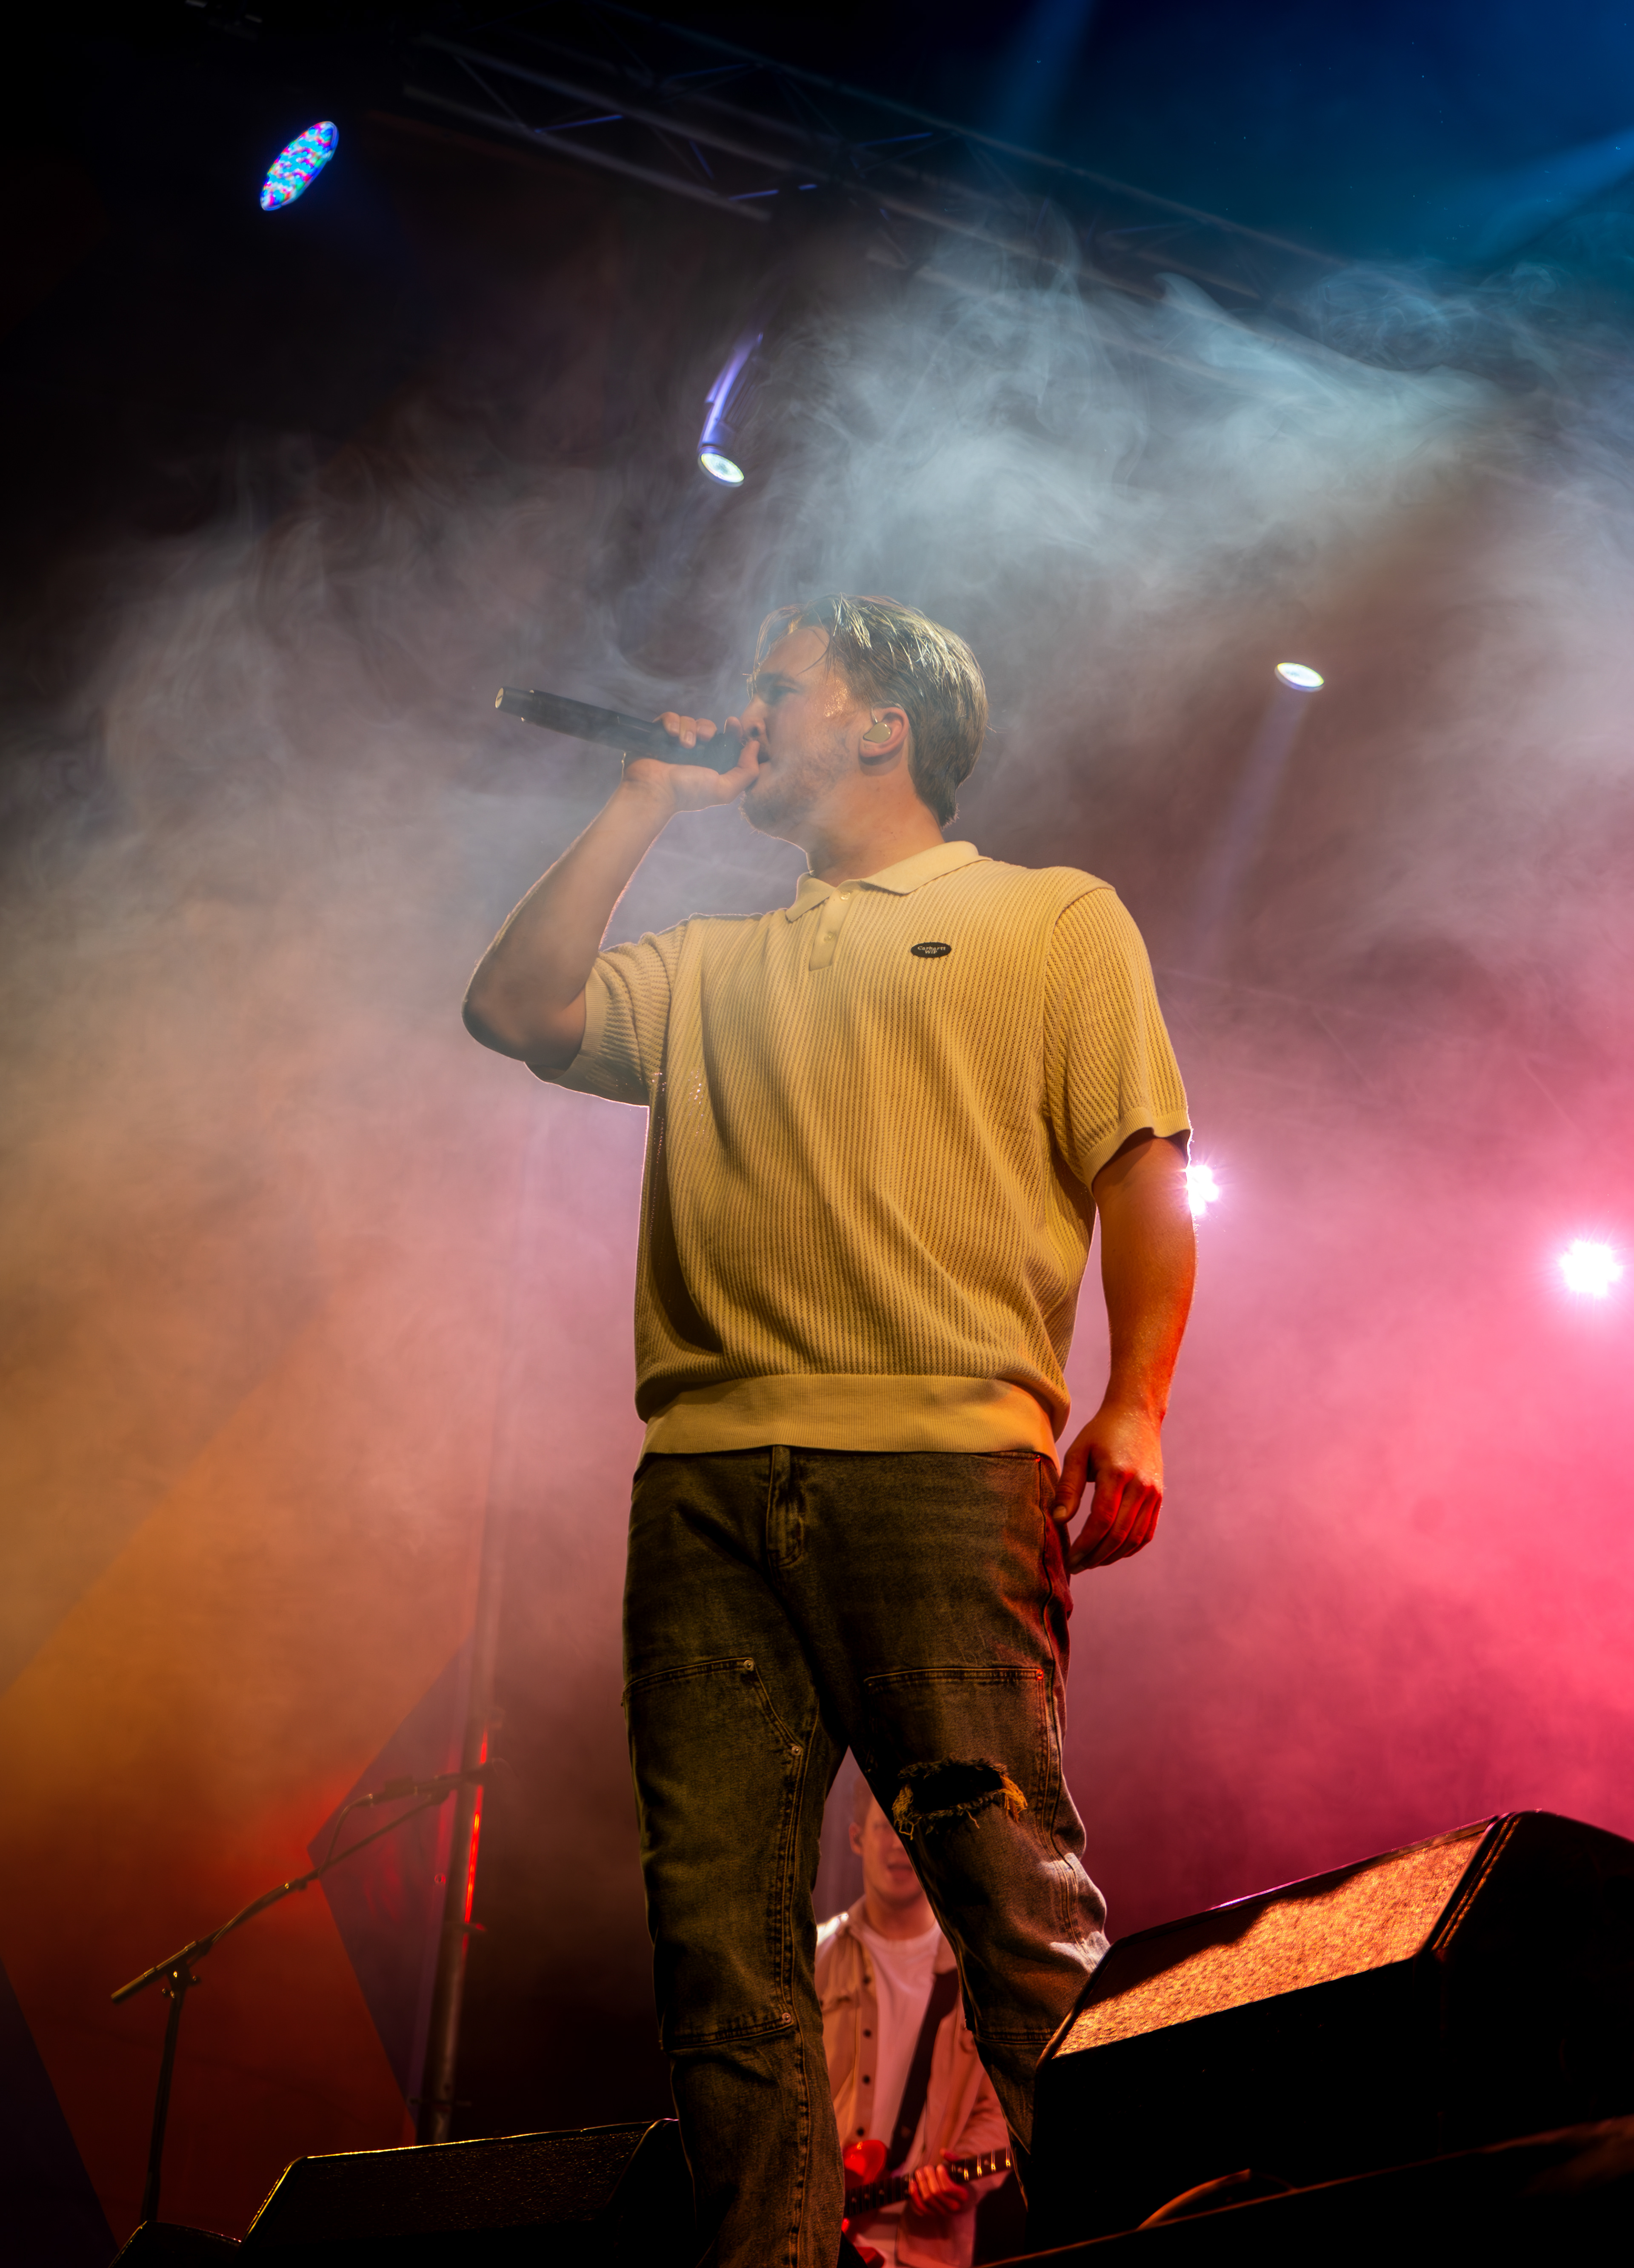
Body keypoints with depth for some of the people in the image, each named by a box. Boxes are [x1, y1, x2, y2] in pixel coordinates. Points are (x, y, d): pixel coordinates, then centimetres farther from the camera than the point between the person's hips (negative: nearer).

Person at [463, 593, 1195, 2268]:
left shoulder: (1053, 918, 16)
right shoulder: (714, 971, 30)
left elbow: (1141, 1174, 7)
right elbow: (520, 1009, 14)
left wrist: (1133, 1409, -7)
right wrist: (646, 801, 20)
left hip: (939, 1458, -4)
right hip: (706, 1481, 5)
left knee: (1009, 1882, -9)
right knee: (716, 1911, -2)